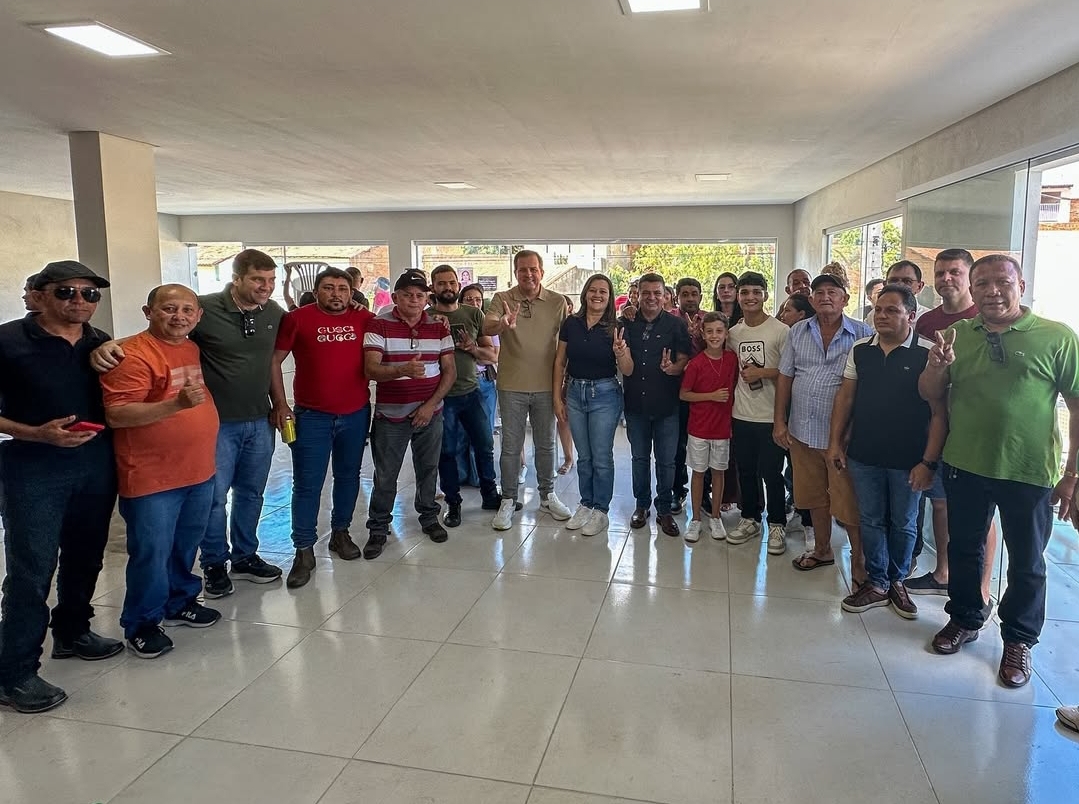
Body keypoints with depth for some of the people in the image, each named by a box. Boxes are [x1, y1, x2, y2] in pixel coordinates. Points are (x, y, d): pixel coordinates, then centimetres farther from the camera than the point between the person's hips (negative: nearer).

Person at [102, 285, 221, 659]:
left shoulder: (192, 349, 8)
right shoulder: (133, 355, -16)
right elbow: (116, 415, -22)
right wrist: (177, 404, -32)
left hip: (199, 471, 7)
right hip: (152, 478, -7)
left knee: (186, 546, 19)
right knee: (152, 553, 3)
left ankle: (180, 602, 38)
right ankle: (141, 624, 21)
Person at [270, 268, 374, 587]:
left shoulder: (364, 319, 1)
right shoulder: (297, 318, -6)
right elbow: (274, 361, -3)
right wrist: (280, 404, -8)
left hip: (356, 414, 3)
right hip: (311, 416, -3)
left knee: (348, 476, 16)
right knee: (307, 484, 2)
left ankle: (341, 533, 34)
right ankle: (304, 551, 11)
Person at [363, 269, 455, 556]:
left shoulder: (439, 327, 3)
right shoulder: (380, 325, -7)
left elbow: (450, 371, 3)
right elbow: (371, 369, -17)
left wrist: (430, 405, -8)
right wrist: (404, 370, -35)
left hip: (430, 412, 3)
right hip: (391, 414, -2)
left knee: (428, 468, 14)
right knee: (385, 476, 5)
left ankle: (429, 517, 33)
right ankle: (378, 528, 20)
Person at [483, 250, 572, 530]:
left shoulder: (558, 302, -1)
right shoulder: (503, 299, -4)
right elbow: (487, 327, -22)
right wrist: (502, 324, -46)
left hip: (545, 385, 2)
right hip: (512, 386, -1)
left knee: (546, 444, 15)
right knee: (511, 446, 7)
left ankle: (547, 495, 30)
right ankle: (508, 501, 19)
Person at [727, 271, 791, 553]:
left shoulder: (781, 330, -9)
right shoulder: (733, 332, 8)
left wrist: (762, 373, -17)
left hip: (770, 417, -5)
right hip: (741, 416, 5)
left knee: (771, 474, 2)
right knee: (746, 471, 14)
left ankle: (777, 525, 18)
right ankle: (750, 519, 30)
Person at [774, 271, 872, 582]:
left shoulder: (862, 335, -5)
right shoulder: (798, 332, 6)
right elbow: (785, 377, 7)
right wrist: (779, 421, 4)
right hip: (802, 430, 4)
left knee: (849, 501, 2)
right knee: (814, 496, 18)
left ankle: (859, 559, 21)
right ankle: (822, 550, 36)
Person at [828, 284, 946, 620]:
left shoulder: (928, 354, -10)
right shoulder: (860, 350, 3)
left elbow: (939, 413, -10)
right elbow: (845, 397, 8)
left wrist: (929, 461, -13)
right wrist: (835, 441, 4)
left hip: (908, 460, -3)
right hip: (864, 455, 3)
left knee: (903, 525, 13)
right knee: (871, 521, 12)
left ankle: (897, 582, 32)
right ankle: (876, 584, 26)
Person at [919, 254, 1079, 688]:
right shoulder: (957, 335, 1)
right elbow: (930, 395, 5)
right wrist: (936, 365, -16)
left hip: (1029, 473, -3)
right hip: (964, 467, 3)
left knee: (1026, 562, 14)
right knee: (964, 548, 19)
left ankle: (1018, 639, 34)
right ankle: (965, 619, 40)